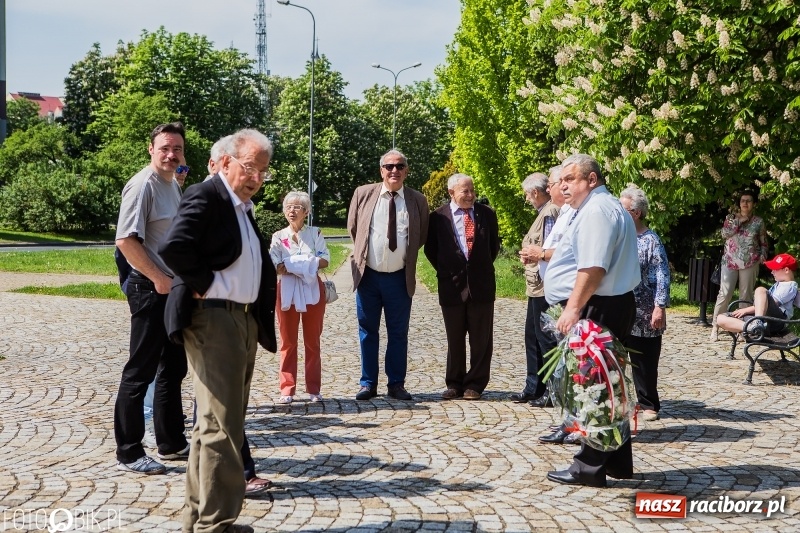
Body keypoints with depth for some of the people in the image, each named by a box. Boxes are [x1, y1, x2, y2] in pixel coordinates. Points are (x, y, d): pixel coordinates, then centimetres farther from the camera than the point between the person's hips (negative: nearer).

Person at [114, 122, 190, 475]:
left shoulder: (173, 186, 14)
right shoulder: (143, 185, -14)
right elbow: (126, 240, -22)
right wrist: (158, 279, -19)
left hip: (173, 287, 9)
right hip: (150, 288, -9)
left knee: (173, 368, 15)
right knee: (140, 371, -4)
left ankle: (171, 442, 26)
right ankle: (129, 453, 4)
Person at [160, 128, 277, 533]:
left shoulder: (244, 206, 16)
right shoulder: (206, 196, -12)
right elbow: (173, 247, -28)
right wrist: (205, 283, -16)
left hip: (244, 320, 10)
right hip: (212, 319, -10)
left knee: (220, 423, 16)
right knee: (220, 427, -8)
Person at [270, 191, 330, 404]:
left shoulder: (315, 233, 6)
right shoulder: (278, 237, 6)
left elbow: (325, 259, -5)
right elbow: (275, 266, -6)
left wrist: (289, 265, -16)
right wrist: (306, 265, -14)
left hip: (312, 290, 0)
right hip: (287, 291, 0)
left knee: (313, 341, 5)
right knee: (288, 342, 3)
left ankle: (313, 388, 10)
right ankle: (287, 389, 6)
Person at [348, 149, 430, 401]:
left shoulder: (417, 200, 1)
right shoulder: (363, 194, 1)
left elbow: (422, 237, 12)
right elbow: (353, 227, 13)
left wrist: (406, 255, 8)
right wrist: (362, 252, 12)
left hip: (399, 277, 0)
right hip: (368, 274, 0)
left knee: (398, 333, 6)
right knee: (367, 331, 7)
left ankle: (396, 384, 14)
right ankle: (368, 383, 15)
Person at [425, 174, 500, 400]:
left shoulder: (487, 214, 5)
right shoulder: (438, 217, -1)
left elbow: (494, 244, 14)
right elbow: (430, 249, 8)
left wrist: (484, 268, 9)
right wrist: (444, 272, 4)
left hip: (481, 284, 1)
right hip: (452, 284, -1)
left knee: (481, 338, 4)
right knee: (454, 339, 8)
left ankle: (475, 384, 13)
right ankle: (455, 384, 18)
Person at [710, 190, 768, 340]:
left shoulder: (758, 222, 5)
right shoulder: (731, 217, 6)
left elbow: (764, 243, 9)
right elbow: (725, 233, -8)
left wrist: (762, 256, -8)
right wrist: (739, 222, -13)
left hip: (749, 263, 0)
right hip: (730, 261, 0)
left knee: (746, 295, 4)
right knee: (724, 294, -6)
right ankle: (715, 326, -3)